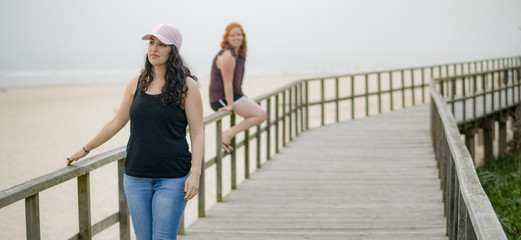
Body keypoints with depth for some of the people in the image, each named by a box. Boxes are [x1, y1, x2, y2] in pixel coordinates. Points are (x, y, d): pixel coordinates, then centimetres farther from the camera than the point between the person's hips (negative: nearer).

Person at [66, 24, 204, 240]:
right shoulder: (137, 84, 8)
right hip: (136, 177, 4)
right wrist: (84, 150, 24)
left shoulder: (186, 86, -4)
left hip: (172, 178, -4)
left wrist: (195, 173, -16)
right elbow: (116, 123, 18)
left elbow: (197, 133, -5)